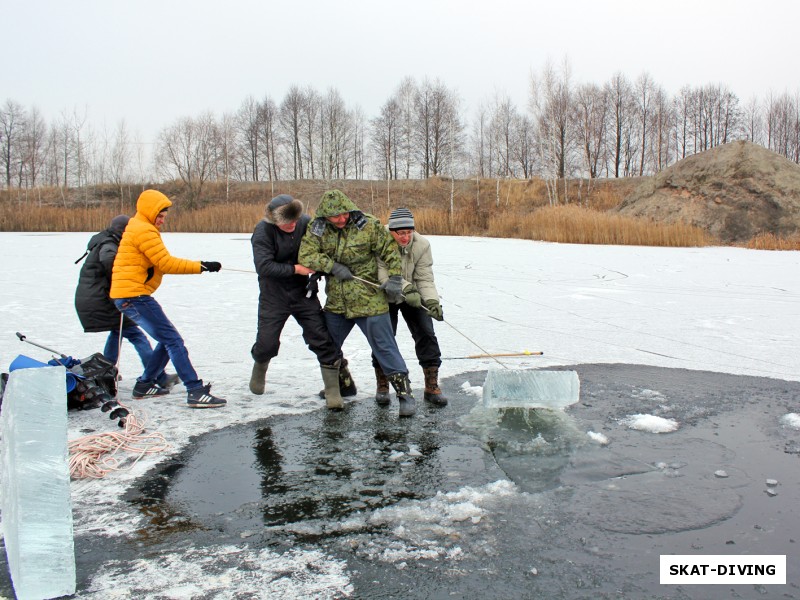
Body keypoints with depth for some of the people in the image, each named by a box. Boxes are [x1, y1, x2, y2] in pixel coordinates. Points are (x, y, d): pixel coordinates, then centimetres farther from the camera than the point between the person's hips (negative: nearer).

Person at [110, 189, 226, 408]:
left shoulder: (137, 228, 22)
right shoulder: (144, 230, -11)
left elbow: (160, 262, 16)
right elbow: (166, 263, -16)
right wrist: (202, 266, -13)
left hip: (126, 296, 10)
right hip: (134, 295, -10)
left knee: (167, 339, 15)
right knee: (173, 340, -13)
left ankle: (145, 384, 22)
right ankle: (195, 391, -16)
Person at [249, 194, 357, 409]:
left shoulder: (306, 222, -8)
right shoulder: (263, 231, -16)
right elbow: (264, 266, -23)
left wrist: (316, 271, -9)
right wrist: (296, 269, -24)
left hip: (304, 293, 2)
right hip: (274, 297, -2)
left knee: (322, 339, -5)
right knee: (267, 343, 2)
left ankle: (333, 390, 4)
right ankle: (259, 368, 38)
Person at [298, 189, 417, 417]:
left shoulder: (368, 225, -12)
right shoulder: (317, 229, -4)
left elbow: (390, 251, -6)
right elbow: (305, 255, -11)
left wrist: (394, 279, -13)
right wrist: (333, 266, -20)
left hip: (369, 302, -5)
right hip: (336, 302, 5)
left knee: (384, 347, -6)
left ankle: (404, 391, 3)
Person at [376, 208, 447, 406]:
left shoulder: (422, 245, -18)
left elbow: (425, 278, -16)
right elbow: (383, 275, -29)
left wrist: (432, 301, -32)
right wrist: (406, 289, -41)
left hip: (413, 297, 2)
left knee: (426, 334, -4)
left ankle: (432, 386, 5)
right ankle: (382, 387, 15)